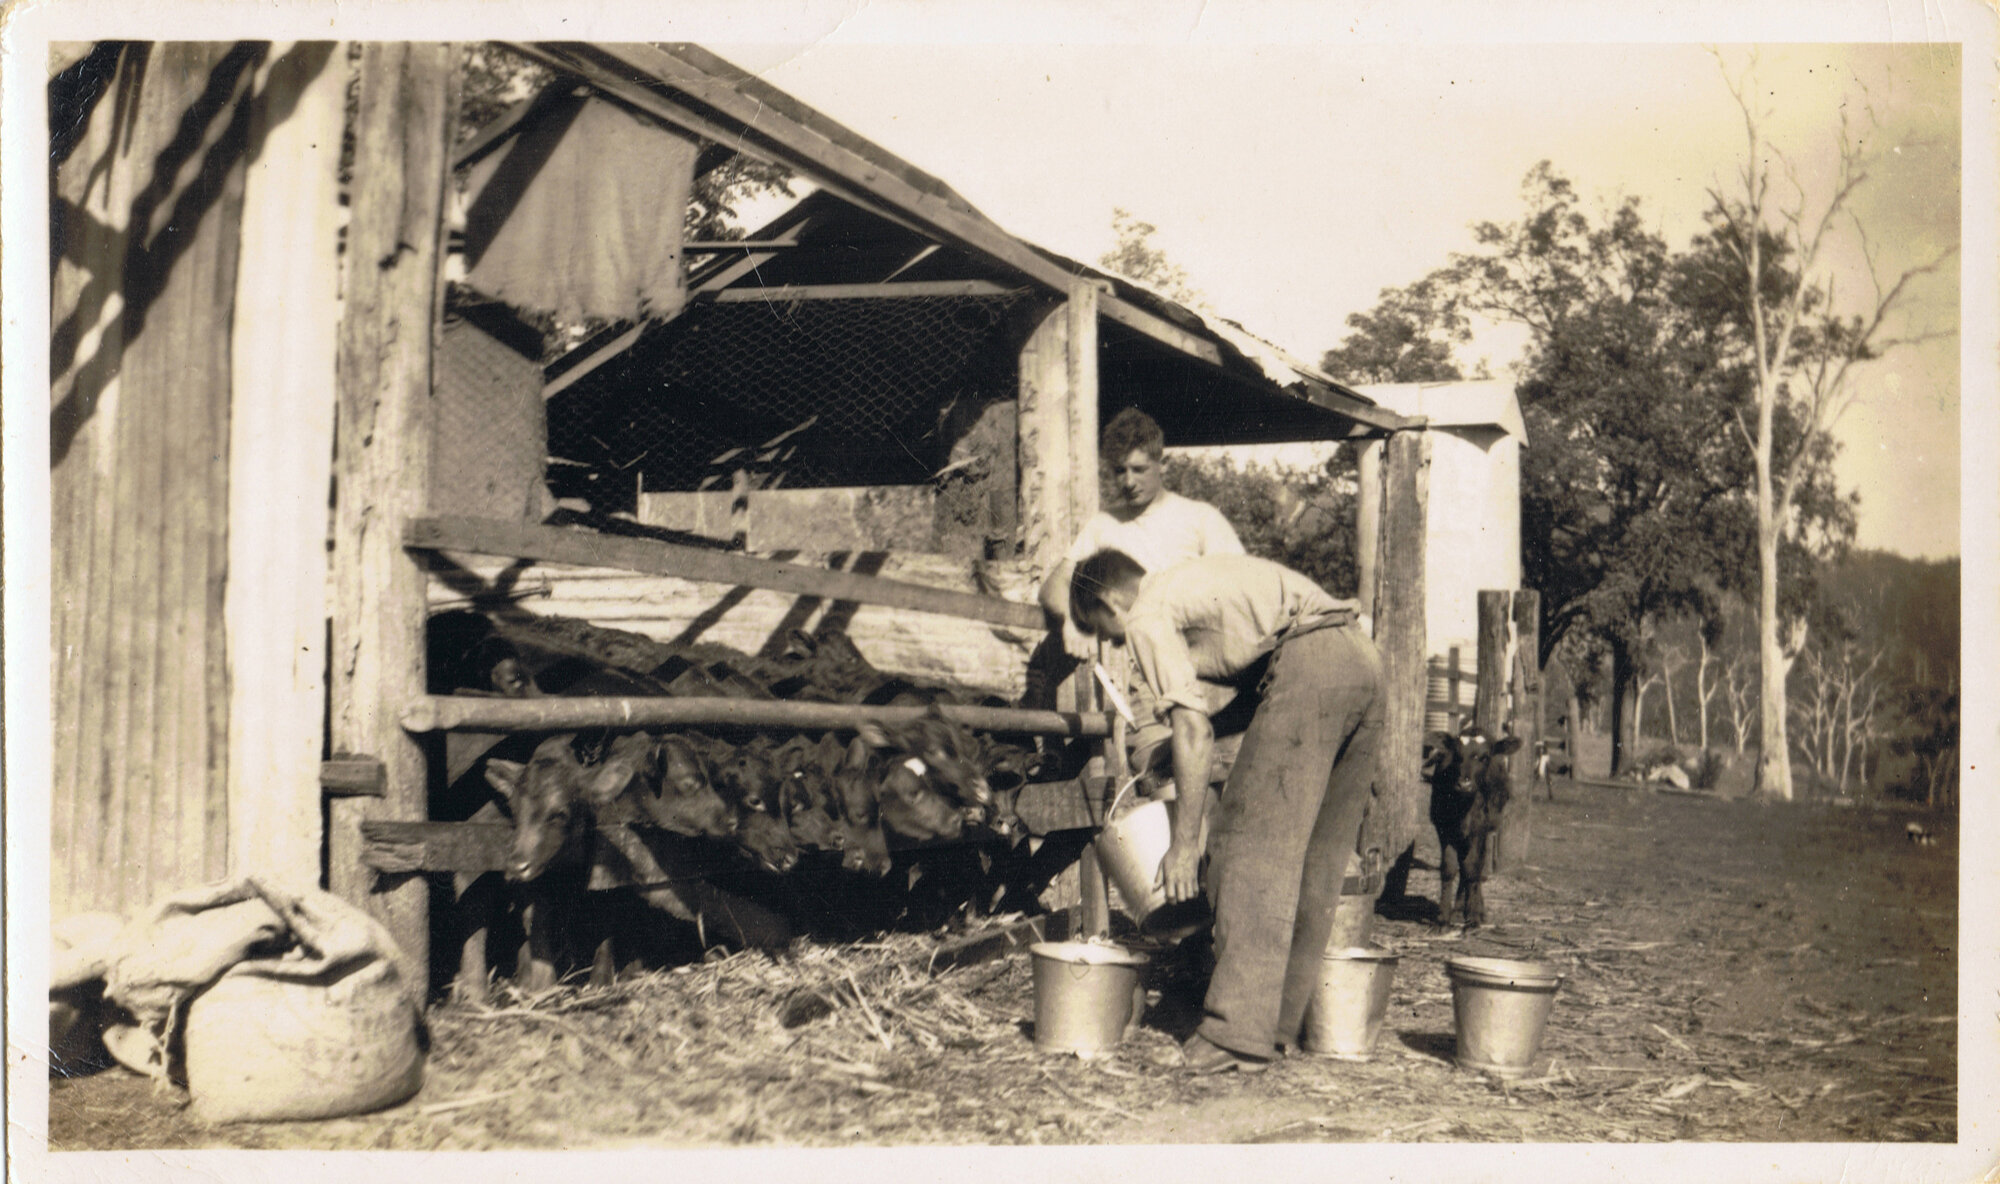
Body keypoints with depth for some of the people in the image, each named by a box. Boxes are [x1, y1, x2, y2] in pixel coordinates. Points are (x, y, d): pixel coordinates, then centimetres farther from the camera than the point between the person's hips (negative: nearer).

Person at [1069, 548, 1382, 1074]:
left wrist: (1184, 842, 0)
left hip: (1308, 667, -9)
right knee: (1318, 853, 13)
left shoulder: (1148, 617, 5)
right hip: (1364, 658, 9)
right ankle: (1285, 1018, 20)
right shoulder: (1194, 581, 31)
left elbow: (1194, 730, -4)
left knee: (1251, 845, -5)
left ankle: (1239, 1033, -7)